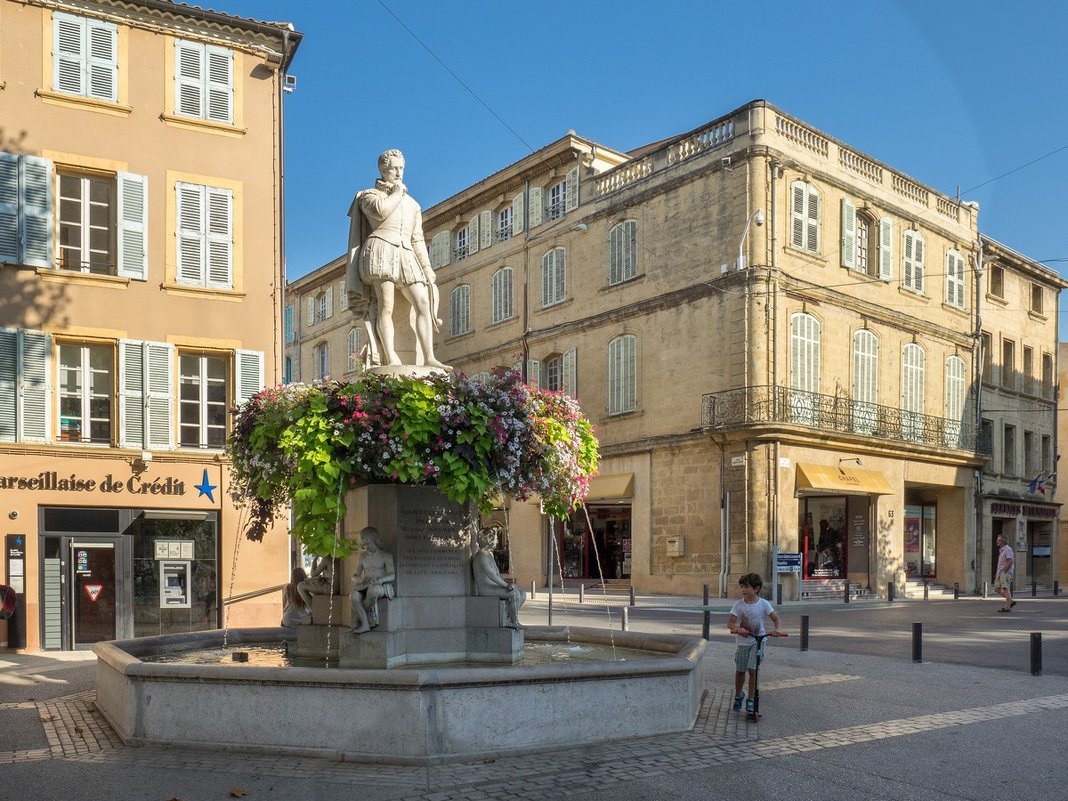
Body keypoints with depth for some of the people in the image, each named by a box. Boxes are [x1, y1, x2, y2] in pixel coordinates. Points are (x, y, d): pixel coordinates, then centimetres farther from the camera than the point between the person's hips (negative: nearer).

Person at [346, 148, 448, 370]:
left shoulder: (412, 204, 28)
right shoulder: (369, 195, 14)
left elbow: (417, 240, 24)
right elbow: (380, 210, -12)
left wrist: (426, 266, 11)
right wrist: (397, 193, 6)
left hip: (406, 257, 5)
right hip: (381, 251, -5)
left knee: (424, 304, -11)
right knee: (386, 305, -16)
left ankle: (428, 358, -16)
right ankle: (390, 358, -24)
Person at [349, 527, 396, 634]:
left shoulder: (386, 556, 4)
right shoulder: (363, 557, 17)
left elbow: (392, 576, -5)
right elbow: (355, 575, 16)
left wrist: (380, 580, -26)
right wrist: (356, 579, -10)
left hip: (382, 587, -4)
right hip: (365, 587, 4)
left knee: (373, 589, -41)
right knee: (353, 595, -31)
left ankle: (358, 618, -21)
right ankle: (365, 624, -31)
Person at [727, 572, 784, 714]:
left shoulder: (764, 603, -10)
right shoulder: (739, 604, -10)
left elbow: (775, 618, -7)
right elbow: (730, 623, -15)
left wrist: (777, 629, -29)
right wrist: (738, 629, -37)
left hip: (758, 640, -1)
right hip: (742, 641, 1)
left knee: (752, 669, -11)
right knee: (740, 670, 10)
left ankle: (751, 700, 2)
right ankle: (738, 695, 35)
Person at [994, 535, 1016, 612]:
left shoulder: (1008, 549, -10)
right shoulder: (1002, 550, 20)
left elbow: (1010, 561, -20)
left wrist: (1003, 571, -20)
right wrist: (998, 573, 17)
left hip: (1006, 572, -10)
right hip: (1000, 573, 10)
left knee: (1005, 589, -11)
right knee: (997, 589, 7)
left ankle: (1007, 607, -11)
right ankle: (1011, 601, 13)